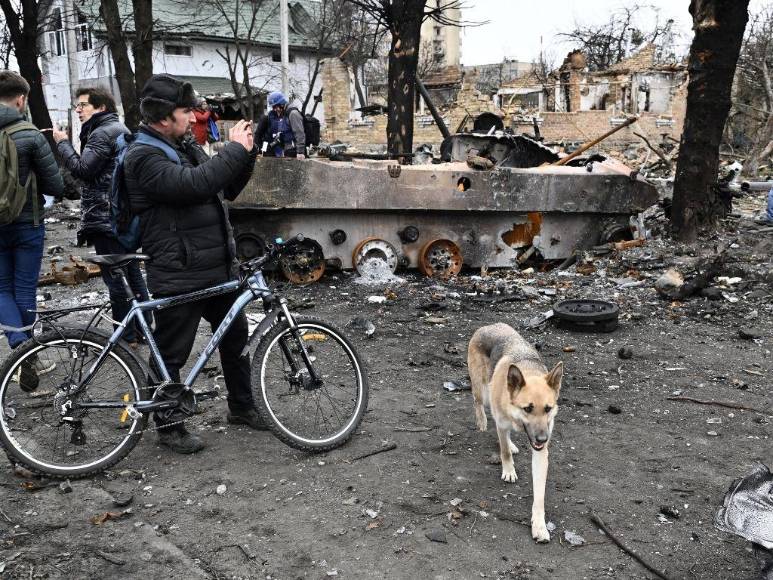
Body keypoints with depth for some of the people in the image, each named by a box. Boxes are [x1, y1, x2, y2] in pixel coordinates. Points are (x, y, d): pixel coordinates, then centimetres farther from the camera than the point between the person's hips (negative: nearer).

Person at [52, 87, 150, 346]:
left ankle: (127, 336, -1)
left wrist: (62, 143, -7)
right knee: (131, 271, 15)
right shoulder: (120, 128, 20)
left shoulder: (102, 133, -13)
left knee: (114, 277, -5)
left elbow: (82, 169, -18)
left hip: (106, 218, -10)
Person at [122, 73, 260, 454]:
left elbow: (228, 189, 17)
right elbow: (194, 184, -29)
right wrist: (234, 149, -19)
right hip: (178, 276, -9)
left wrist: (246, 153, 1)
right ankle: (169, 426, 21)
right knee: (172, 353, 5)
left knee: (235, 336, 19)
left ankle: (241, 407, 35)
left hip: (218, 268, 9)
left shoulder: (187, 148, 14)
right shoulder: (143, 156, -14)